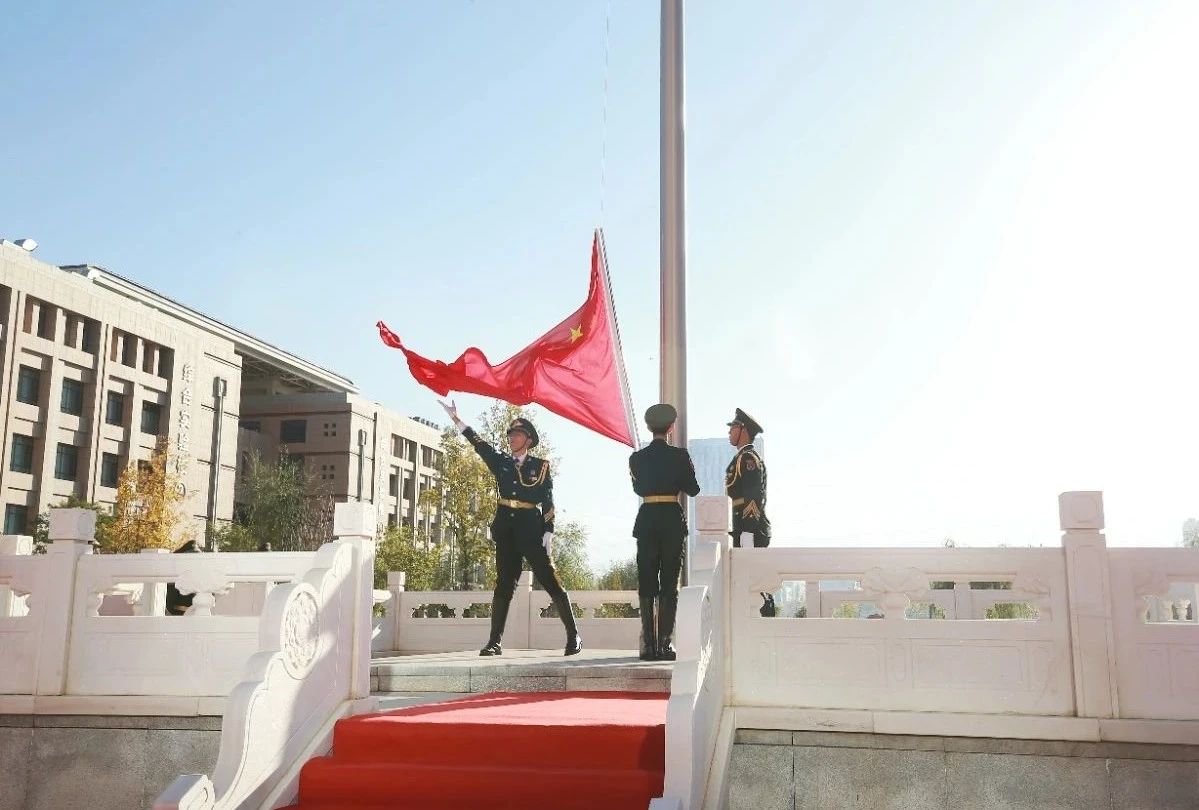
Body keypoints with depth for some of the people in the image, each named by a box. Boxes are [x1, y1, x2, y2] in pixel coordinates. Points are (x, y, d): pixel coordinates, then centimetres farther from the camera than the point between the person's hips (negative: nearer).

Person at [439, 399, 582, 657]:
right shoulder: (500, 462, 12)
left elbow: (548, 502, 1)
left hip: (531, 529, -3)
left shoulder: (540, 466, 4)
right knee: (503, 584, 2)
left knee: (550, 581, -4)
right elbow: (478, 442, 8)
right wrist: (455, 417, 3)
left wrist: (548, 532, -7)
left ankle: (573, 637, 2)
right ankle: (494, 641, 3)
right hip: (505, 529, 3)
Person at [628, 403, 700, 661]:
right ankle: (665, 643, 0)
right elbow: (693, 489, 0)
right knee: (669, 583, 4)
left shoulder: (637, 458, 2)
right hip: (672, 519, -2)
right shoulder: (680, 456, -6)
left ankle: (649, 644, 3)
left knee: (646, 584, 6)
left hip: (646, 520, 2)